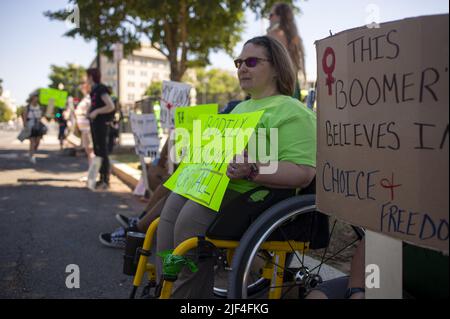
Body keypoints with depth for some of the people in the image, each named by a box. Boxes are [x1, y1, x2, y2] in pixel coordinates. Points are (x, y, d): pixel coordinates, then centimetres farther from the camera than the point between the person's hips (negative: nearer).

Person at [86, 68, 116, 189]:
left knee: (103, 152, -6)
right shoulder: (94, 90, 15)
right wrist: (89, 112, 10)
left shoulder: (101, 89, -13)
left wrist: (96, 112, -20)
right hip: (94, 124, 10)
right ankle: (102, 178, 20)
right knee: (97, 152, 12)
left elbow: (111, 106, -23)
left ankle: (106, 180, -1)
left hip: (101, 125, -10)